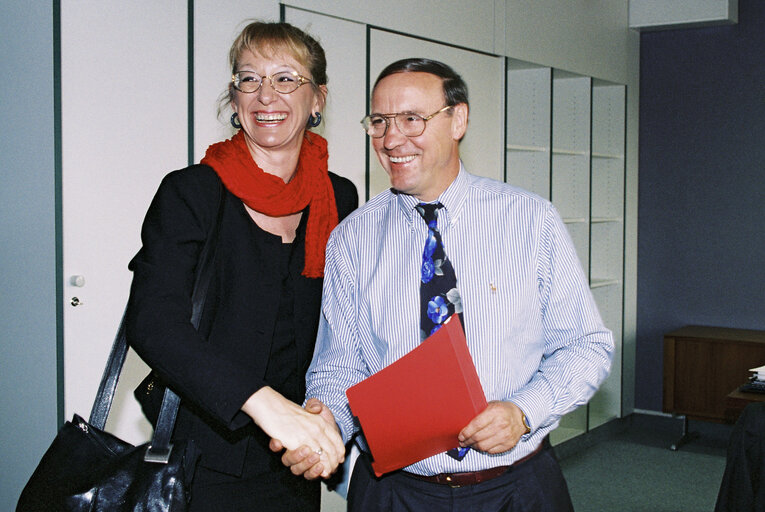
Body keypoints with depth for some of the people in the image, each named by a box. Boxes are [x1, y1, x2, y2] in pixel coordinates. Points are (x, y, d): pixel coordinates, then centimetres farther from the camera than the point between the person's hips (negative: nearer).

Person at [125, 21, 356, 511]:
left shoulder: (339, 198, 2)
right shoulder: (190, 193, -11)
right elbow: (152, 321, -25)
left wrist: (329, 414, -3)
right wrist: (263, 402, -38)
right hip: (207, 466, -4)